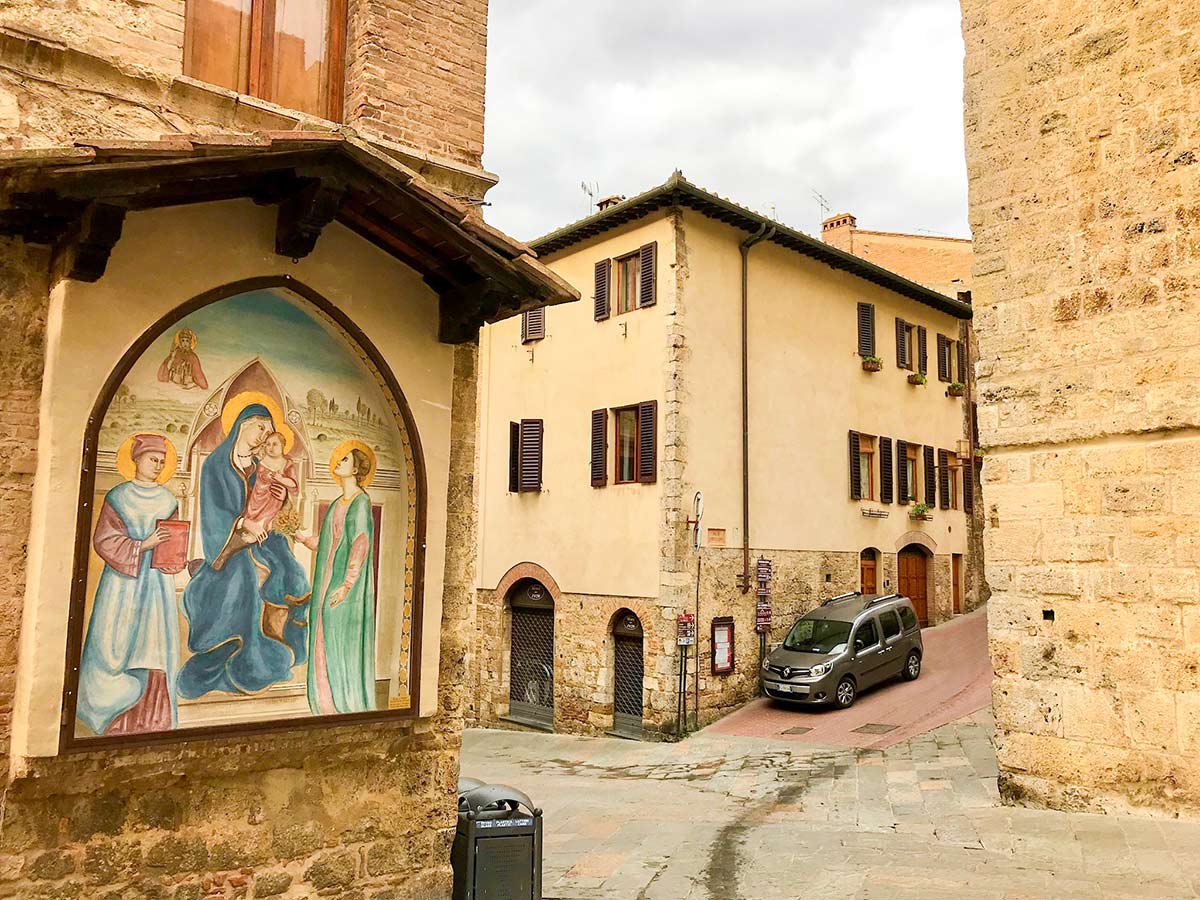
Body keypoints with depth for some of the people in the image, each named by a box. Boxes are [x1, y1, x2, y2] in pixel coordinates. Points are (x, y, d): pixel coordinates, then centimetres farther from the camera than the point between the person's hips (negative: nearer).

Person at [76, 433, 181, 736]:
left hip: (157, 582, 2)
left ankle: (148, 718, 5)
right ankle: (112, 713, 10)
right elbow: (104, 540, -5)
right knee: (115, 644, -3)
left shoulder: (168, 501, 11)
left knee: (154, 647, -1)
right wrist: (142, 546, -16)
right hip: (123, 580, -2)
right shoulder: (118, 497, 2)